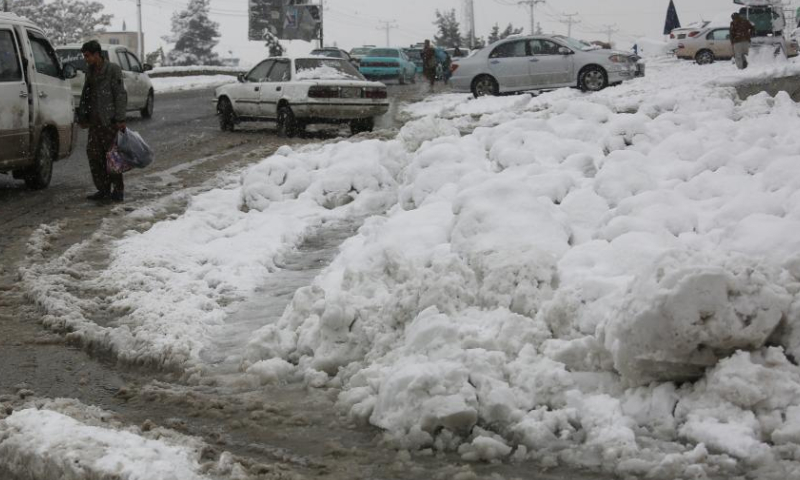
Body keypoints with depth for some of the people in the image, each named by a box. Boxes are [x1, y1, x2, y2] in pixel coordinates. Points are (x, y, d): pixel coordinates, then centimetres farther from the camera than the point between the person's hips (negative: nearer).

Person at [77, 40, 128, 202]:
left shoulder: (113, 70, -7)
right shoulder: (90, 71, 15)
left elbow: (121, 95, -11)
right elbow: (85, 95, 21)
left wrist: (120, 119, -16)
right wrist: (82, 116, 15)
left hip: (109, 121, -7)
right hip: (94, 121, 7)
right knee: (94, 154, 4)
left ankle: (118, 190, 5)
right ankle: (103, 190, 12)